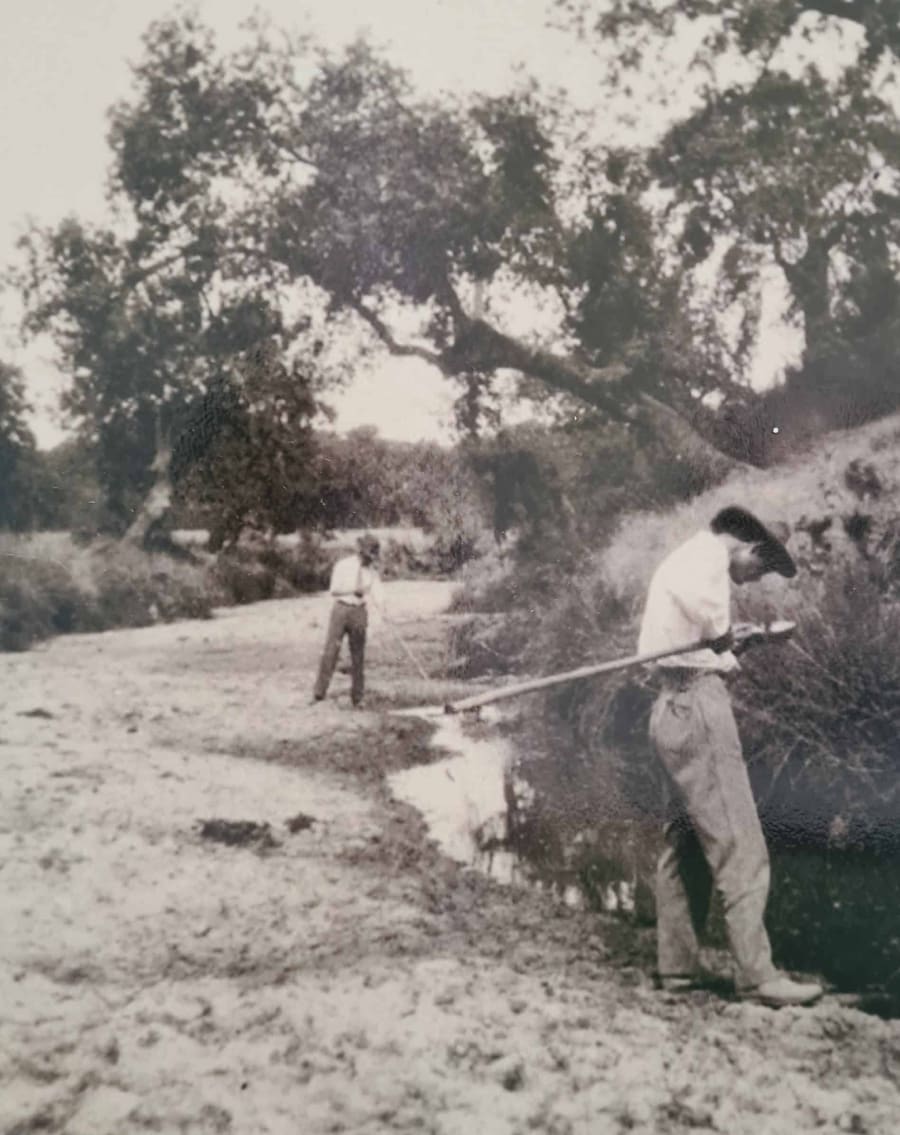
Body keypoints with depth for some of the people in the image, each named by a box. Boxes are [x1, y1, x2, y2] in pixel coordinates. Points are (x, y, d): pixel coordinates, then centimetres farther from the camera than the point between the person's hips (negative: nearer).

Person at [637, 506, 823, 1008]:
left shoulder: (682, 560, 24)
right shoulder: (708, 553, -6)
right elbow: (699, 593, -30)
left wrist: (727, 641, 11)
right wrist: (722, 635, -14)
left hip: (674, 706, 10)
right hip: (698, 701, -10)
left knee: (685, 845, 13)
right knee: (740, 847, -8)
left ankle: (677, 966, 18)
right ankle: (757, 976, -6)